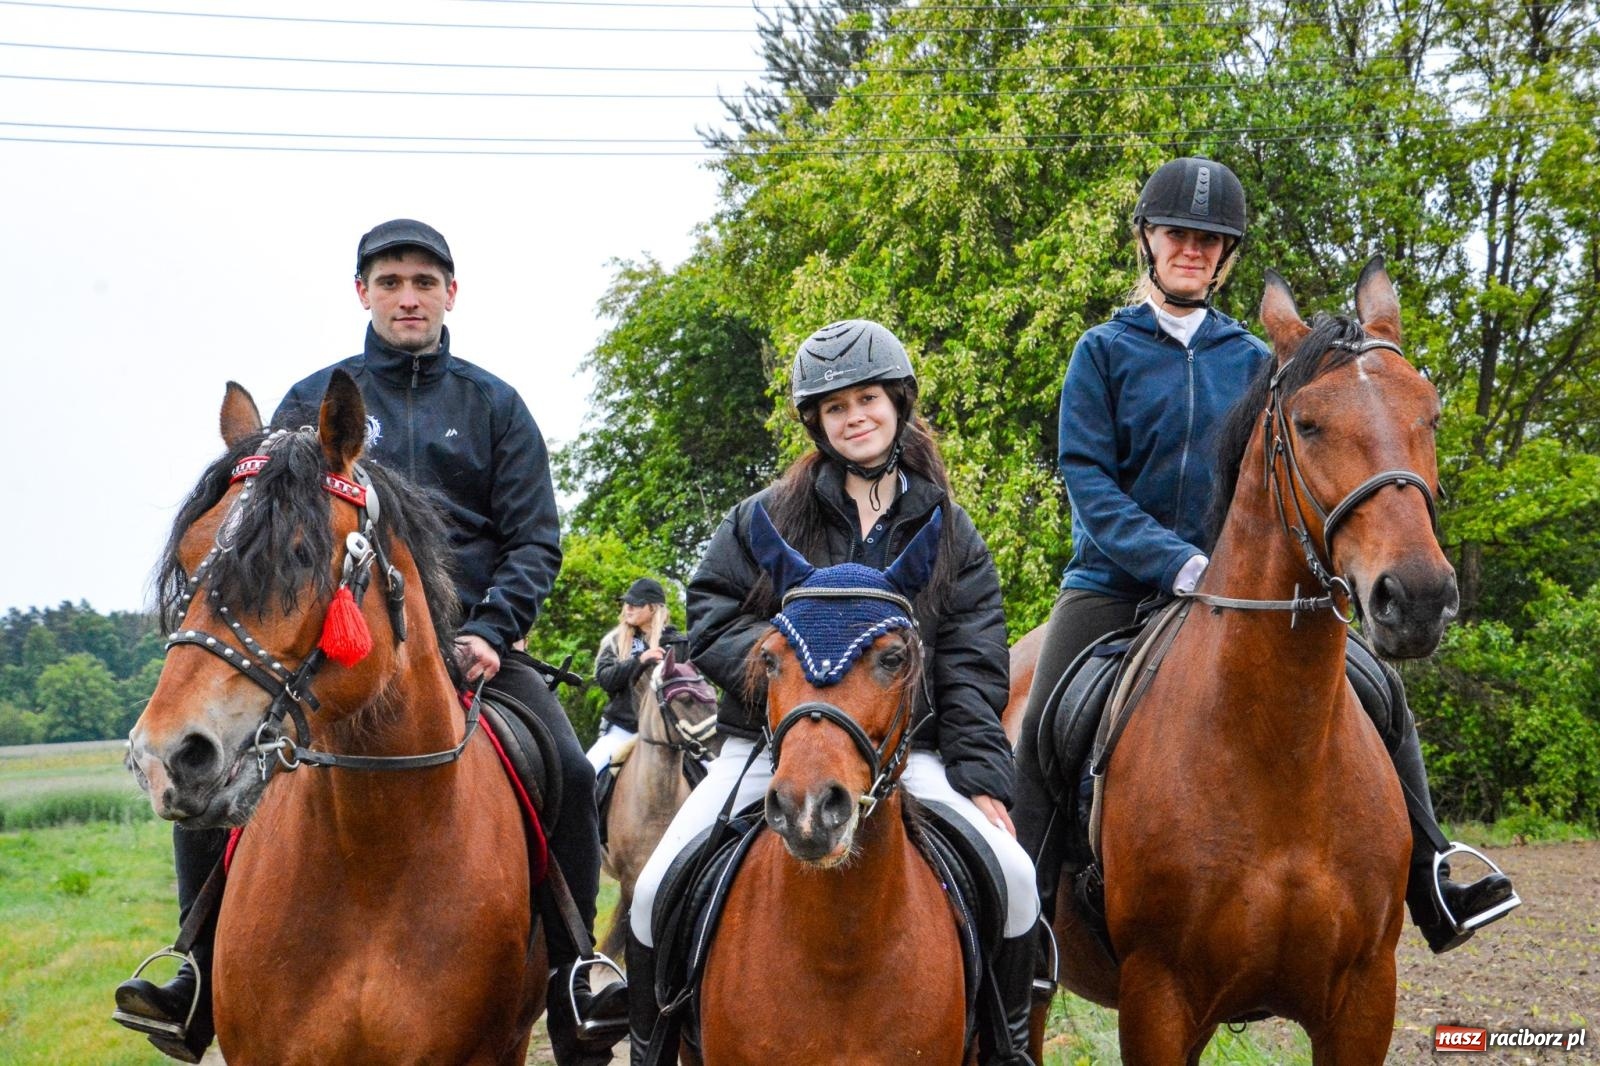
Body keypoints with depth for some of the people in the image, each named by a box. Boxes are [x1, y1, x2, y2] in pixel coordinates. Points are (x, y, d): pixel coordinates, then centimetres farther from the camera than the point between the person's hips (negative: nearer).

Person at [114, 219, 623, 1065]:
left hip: (469, 637, 0)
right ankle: (207, 975, -8)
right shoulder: (314, 403, 11)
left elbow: (534, 537, 7)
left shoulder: (493, 406, 11)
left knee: (568, 773, -23)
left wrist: (490, 630, -10)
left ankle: (569, 988, -13)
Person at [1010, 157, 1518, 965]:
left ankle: (1429, 889, -6)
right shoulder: (1104, 350, 2)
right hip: (1115, 584, -2)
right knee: (1044, 729, -23)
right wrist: (1176, 562, -22)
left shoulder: (1251, 359, 11)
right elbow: (1086, 477, -8)